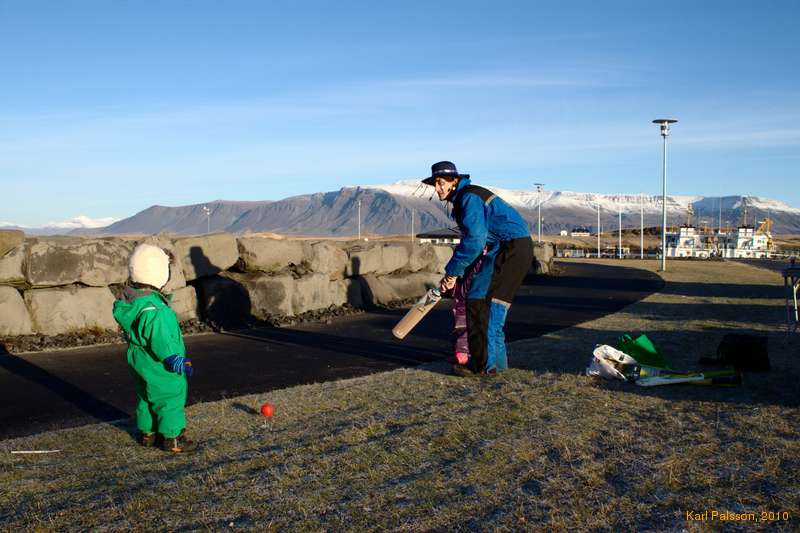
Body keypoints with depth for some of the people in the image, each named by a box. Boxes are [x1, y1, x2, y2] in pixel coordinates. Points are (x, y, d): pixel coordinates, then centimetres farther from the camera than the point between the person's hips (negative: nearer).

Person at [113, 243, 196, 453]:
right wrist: (177, 361, -27)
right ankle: (172, 439, 15)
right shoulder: (153, 309, -30)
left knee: (146, 398, 22)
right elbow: (162, 340, -31)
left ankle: (148, 433, 35)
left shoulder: (128, 300, 1)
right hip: (160, 367, -9)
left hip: (139, 362, 9)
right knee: (170, 400, 5)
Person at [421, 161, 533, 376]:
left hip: (511, 249, -10)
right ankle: (496, 358, 22)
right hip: (508, 248, 10)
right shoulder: (462, 199, 18)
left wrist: (452, 271, -15)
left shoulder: (470, 198, -15)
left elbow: (474, 240, -24)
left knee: (480, 300, -11)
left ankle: (484, 364, -8)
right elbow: (469, 239, 20)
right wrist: (454, 273, 10)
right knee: (492, 303, 14)